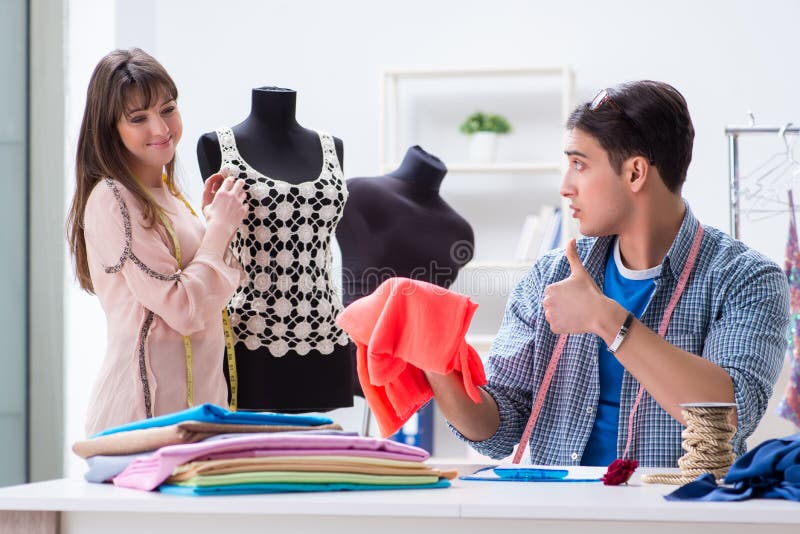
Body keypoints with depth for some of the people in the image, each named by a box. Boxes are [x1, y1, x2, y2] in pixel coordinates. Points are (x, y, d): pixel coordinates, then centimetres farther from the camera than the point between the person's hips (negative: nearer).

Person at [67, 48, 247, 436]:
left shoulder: (165, 194, 13)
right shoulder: (112, 200, -15)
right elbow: (183, 310, -18)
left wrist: (212, 221, 12)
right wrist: (221, 226, -9)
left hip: (196, 393, 9)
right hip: (147, 404, -9)